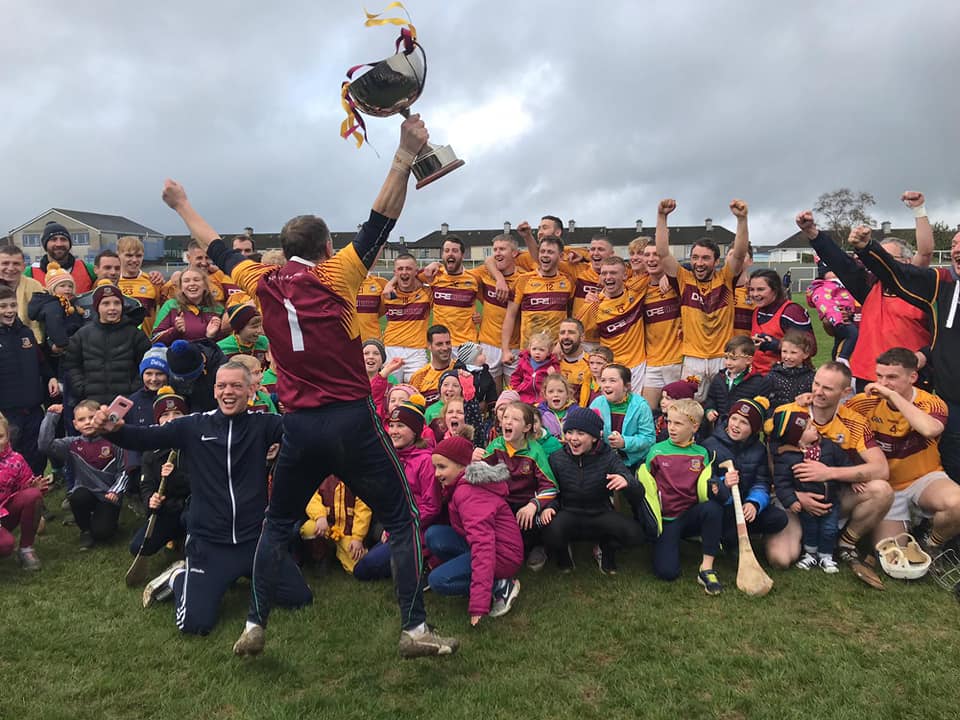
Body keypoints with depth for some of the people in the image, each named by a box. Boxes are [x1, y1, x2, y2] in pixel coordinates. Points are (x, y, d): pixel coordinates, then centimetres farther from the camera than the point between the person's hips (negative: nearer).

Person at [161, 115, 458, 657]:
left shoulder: (264, 282, 6)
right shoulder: (335, 274, -4)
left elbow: (219, 249, 22)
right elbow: (380, 225, -11)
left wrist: (181, 204, 37)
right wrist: (406, 156, -15)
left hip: (299, 426, 4)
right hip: (352, 422, -4)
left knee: (277, 526, 22)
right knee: (403, 519, 7)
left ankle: (255, 627, 25)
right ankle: (416, 629, 6)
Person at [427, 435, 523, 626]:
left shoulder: (469, 492, -23)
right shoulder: (461, 486, 8)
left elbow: (483, 544, -32)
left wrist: (479, 604, -36)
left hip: (503, 555, -9)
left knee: (438, 581, -20)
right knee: (434, 534, -6)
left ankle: (501, 586, -6)